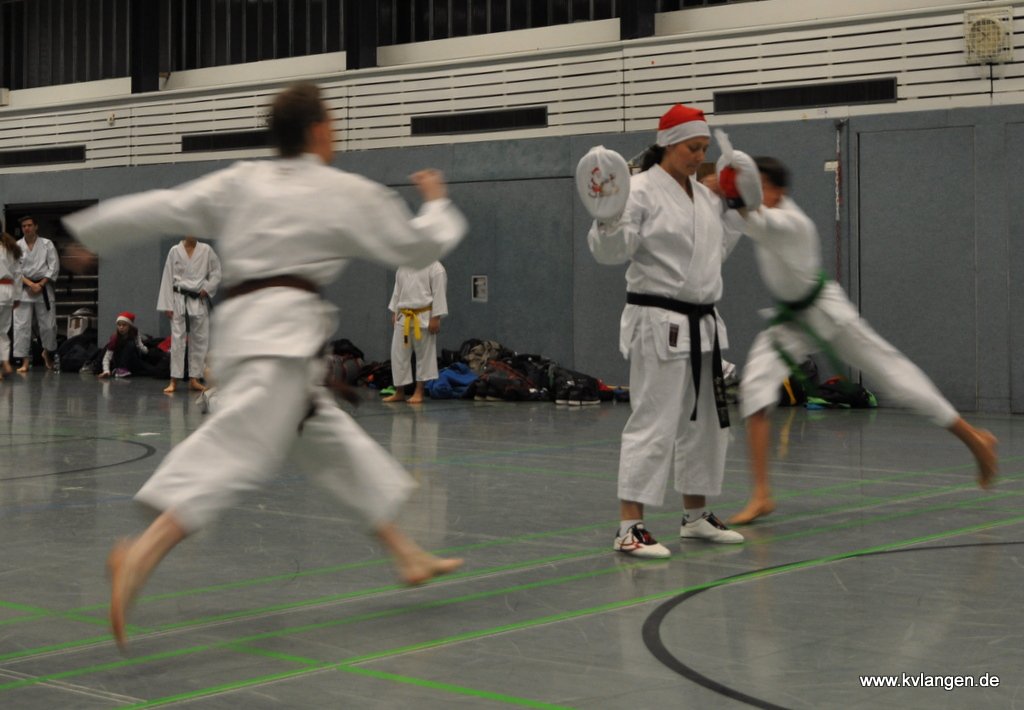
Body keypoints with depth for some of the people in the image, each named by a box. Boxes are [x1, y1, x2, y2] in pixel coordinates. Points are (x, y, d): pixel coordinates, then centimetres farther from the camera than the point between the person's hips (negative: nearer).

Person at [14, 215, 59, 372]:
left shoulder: (47, 244, 1)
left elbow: (54, 267, -3)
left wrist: (40, 285, -10)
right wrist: (30, 284, -13)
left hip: (44, 288, 0)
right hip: (24, 289, 0)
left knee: (48, 324, 2)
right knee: (21, 325, -6)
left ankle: (47, 353, 29)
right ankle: (25, 361, 0)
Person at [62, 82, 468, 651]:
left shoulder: (241, 182, 13)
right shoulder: (349, 193, 1)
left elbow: (164, 208, 12)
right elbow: (418, 247, 12)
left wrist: (91, 237, 23)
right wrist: (436, 202, 31)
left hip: (242, 322, 8)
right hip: (283, 330, -8)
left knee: (335, 441, 17)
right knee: (239, 451, -19)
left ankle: (409, 556, 28)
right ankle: (142, 556, -37)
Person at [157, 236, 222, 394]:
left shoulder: (206, 250, 2)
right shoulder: (175, 251, -1)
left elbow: (216, 272, 7)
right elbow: (168, 278, -1)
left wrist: (207, 288, -9)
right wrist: (167, 305, -4)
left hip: (199, 301, 2)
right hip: (180, 300, -2)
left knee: (200, 340, 5)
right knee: (177, 339, -5)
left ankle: (194, 379, 14)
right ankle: (174, 381, -2)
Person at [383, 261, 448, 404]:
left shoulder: (435, 268, -8)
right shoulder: (402, 268, 12)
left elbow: (439, 294, -11)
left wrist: (435, 318, -14)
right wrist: (394, 313, 14)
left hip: (423, 318, -5)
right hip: (404, 318, 5)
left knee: (424, 354, 2)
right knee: (399, 353, 5)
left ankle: (419, 392, 12)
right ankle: (399, 391, 15)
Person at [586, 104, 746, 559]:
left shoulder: (704, 195, 13)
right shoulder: (641, 190, -11)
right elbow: (611, 251, -17)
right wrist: (607, 217, -34)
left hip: (702, 323, 9)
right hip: (658, 321, -9)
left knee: (704, 420, 15)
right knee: (654, 421, -11)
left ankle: (696, 515, 29)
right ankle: (630, 528, -8)